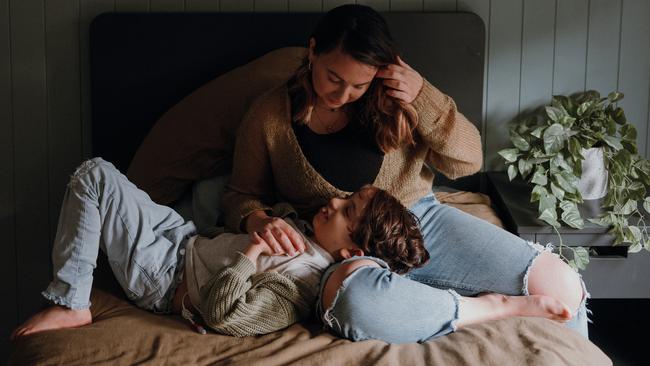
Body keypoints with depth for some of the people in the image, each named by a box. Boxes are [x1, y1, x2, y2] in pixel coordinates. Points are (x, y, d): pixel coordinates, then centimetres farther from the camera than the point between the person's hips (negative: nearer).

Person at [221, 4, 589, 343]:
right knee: (356, 295, -44)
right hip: (349, 254, -2)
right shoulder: (269, 116, -2)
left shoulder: (393, 98, 2)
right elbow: (241, 196, 9)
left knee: (561, 284, -16)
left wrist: (423, 97, -14)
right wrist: (257, 220, -15)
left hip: (423, 220, 3)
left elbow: (468, 160, 1)